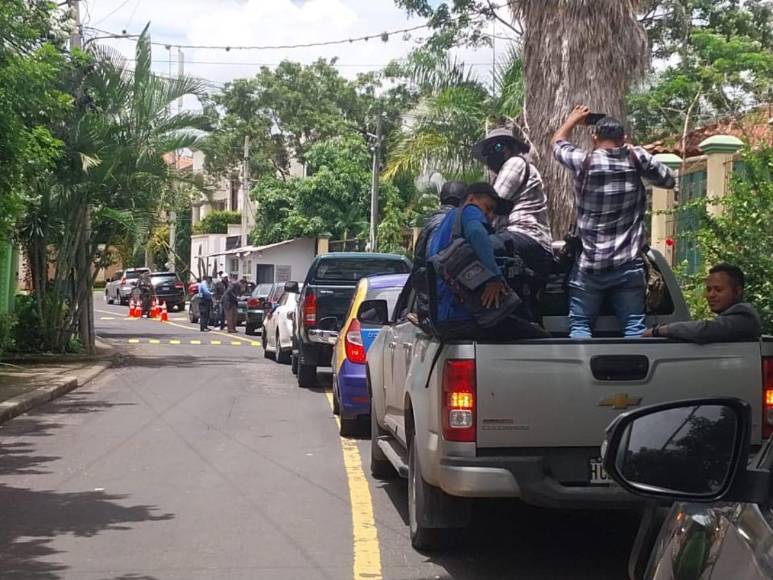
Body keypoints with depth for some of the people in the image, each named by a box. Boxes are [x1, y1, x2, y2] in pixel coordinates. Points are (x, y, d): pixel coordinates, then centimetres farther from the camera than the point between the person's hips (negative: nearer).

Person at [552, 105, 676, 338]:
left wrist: (573, 118, 35)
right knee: (634, 327, 3)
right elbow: (668, 180, 16)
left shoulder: (583, 162, -3)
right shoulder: (637, 158, 0)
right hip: (629, 265, 1)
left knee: (580, 326, 3)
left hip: (588, 266, -1)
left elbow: (558, 142, 18)